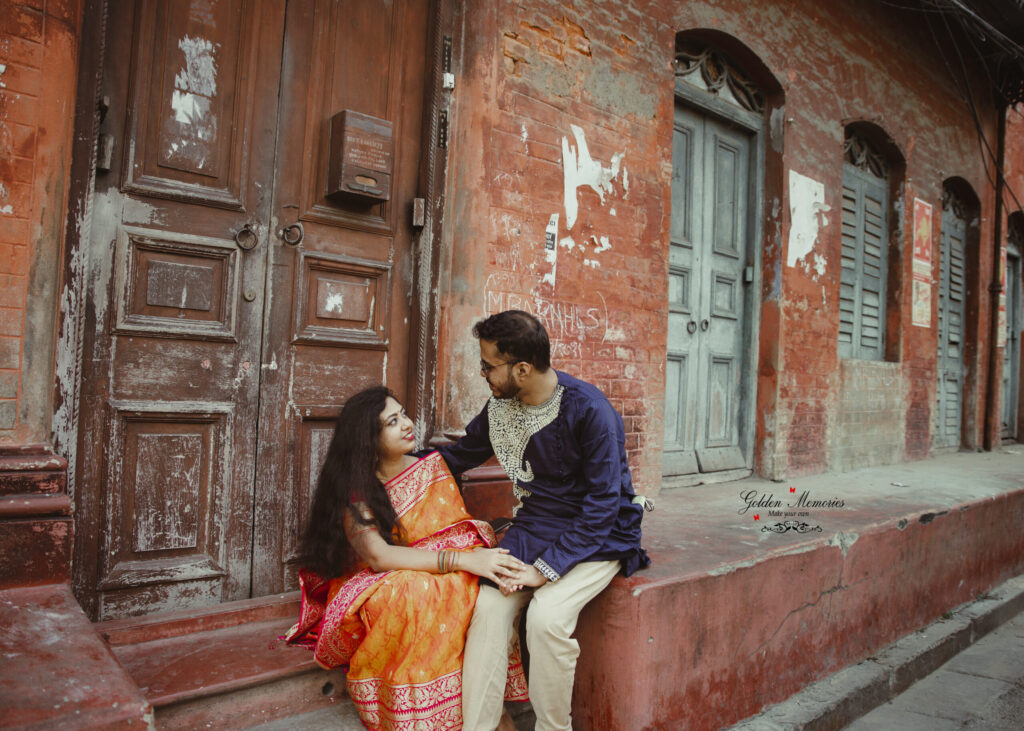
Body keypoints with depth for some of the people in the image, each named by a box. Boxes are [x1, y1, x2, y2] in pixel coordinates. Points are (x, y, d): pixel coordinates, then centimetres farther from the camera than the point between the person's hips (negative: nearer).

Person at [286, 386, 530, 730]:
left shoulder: (433, 467, 4)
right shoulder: (354, 491, -8)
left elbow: (464, 531, -2)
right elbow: (378, 557, -24)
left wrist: (488, 560, -27)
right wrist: (462, 561, -34)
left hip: (439, 577, 4)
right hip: (373, 586, -3)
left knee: (472, 584, -30)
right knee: (412, 591, -37)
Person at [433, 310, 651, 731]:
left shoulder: (589, 411, -21)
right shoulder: (502, 405, -1)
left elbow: (602, 506, -20)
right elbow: (460, 454, 18)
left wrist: (545, 568, -24)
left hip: (596, 535, -5)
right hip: (533, 528, 5)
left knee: (546, 616, -28)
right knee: (488, 604, -21)